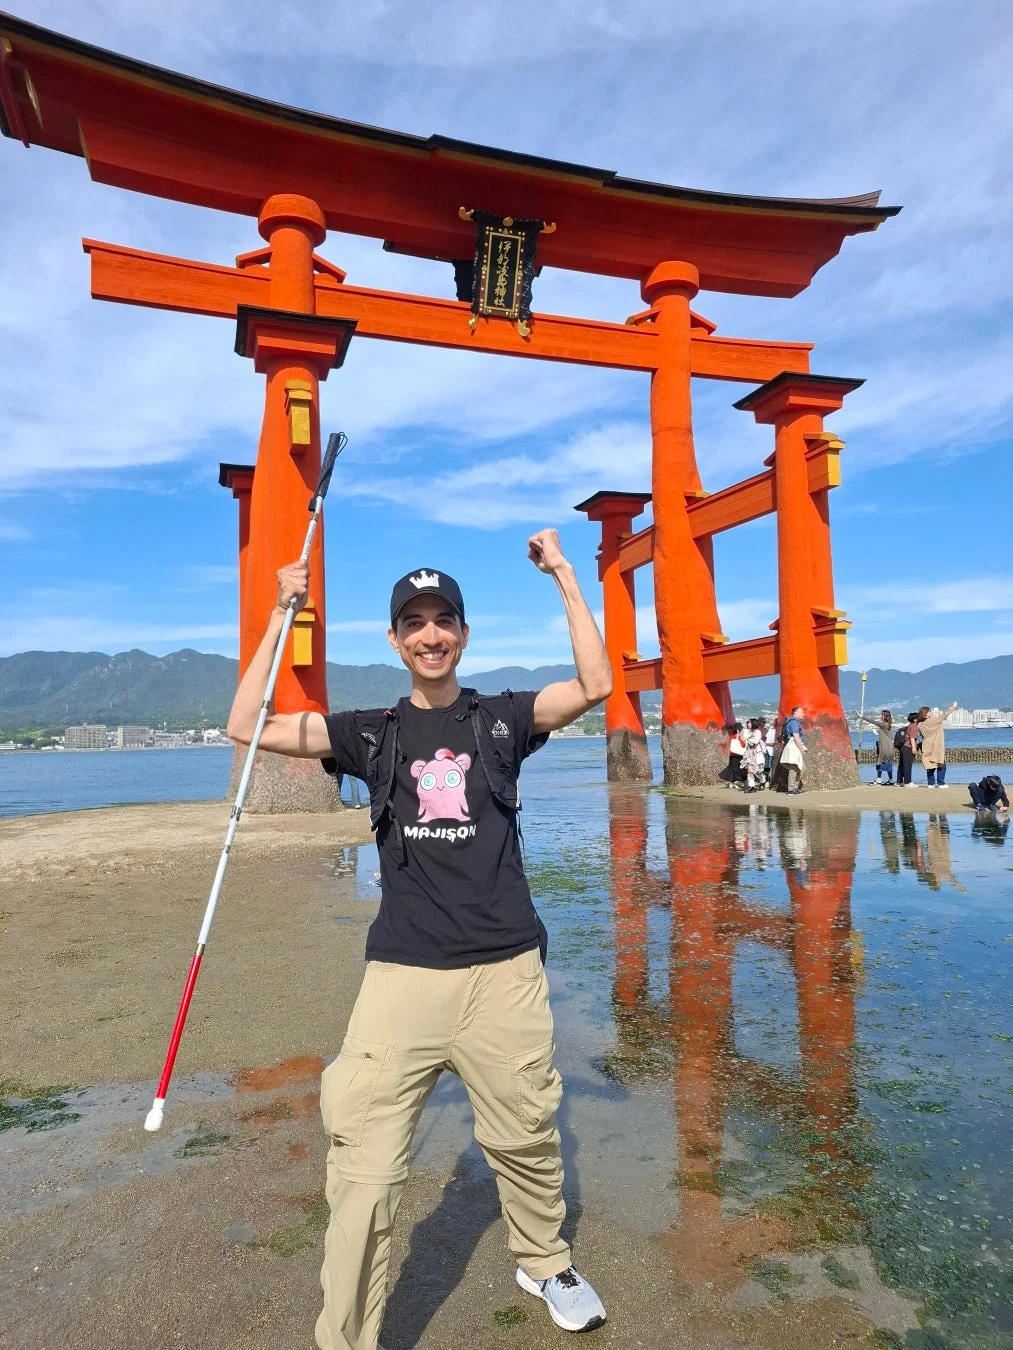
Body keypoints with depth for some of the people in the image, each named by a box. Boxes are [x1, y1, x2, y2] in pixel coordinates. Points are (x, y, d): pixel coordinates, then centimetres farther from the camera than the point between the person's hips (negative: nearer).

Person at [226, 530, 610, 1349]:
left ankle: (544, 1263, 43)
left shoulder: (502, 719, 5)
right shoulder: (372, 734, 8)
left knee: (527, 1140, 14)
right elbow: (248, 728, 1)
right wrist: (282, 616, -4)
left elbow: (595, 686, -10)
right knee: (364, 1170, -3)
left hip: (506, 970, 0)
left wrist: (564, 578, -9)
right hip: (402, 973, 0)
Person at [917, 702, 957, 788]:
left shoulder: (920, 725, 3)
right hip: (937, 747, -5)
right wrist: (953, 707, 9)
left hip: (927, 748, 5)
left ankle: (931, 783, 11)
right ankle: (941, 783, 2)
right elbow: (944, 715, -2)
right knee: (941, 765, 3)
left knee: (930, 765, 10)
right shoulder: (934, 721, -11)